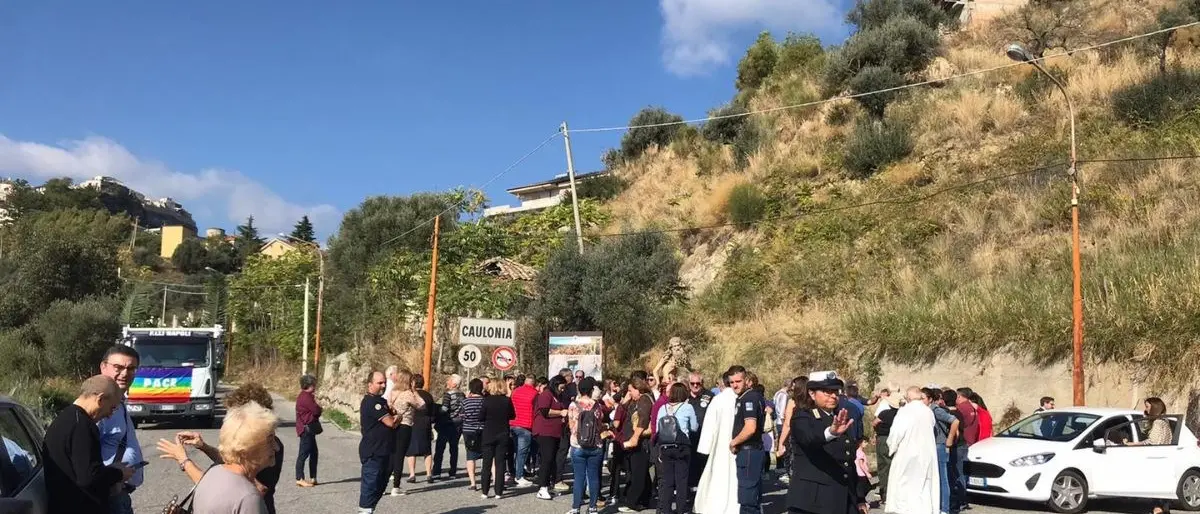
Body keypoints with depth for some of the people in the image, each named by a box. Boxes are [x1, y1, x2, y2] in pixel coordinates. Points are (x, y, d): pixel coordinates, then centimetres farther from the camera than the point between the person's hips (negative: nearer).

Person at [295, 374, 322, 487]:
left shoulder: (305, 396, 17)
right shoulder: (306, 397, -17)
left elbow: (314, 411, 16)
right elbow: (316, 410, -19)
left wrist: (318, 409, -3)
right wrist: (321, 409, 1)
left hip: (309, 429, 11)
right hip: (307, 428, -11)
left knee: (314, 453, 13)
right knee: (304, 453, -6)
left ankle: (313, 478, 18)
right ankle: (299, 479, -2)